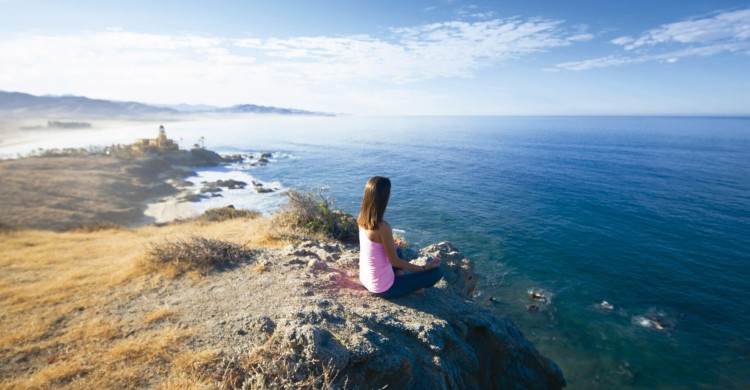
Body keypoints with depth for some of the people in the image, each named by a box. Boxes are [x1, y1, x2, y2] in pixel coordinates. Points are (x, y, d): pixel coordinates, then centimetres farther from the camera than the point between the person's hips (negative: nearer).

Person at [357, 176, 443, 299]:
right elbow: (395, 261, -19)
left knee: (395, 249, 34)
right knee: (437, 272, -3)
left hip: (365, 279, 8)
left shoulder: (362, 218, -6)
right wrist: (424, 267, -10)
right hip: (382, 288, -8)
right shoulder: (383, 226, -31)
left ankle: (399, 276, 20)